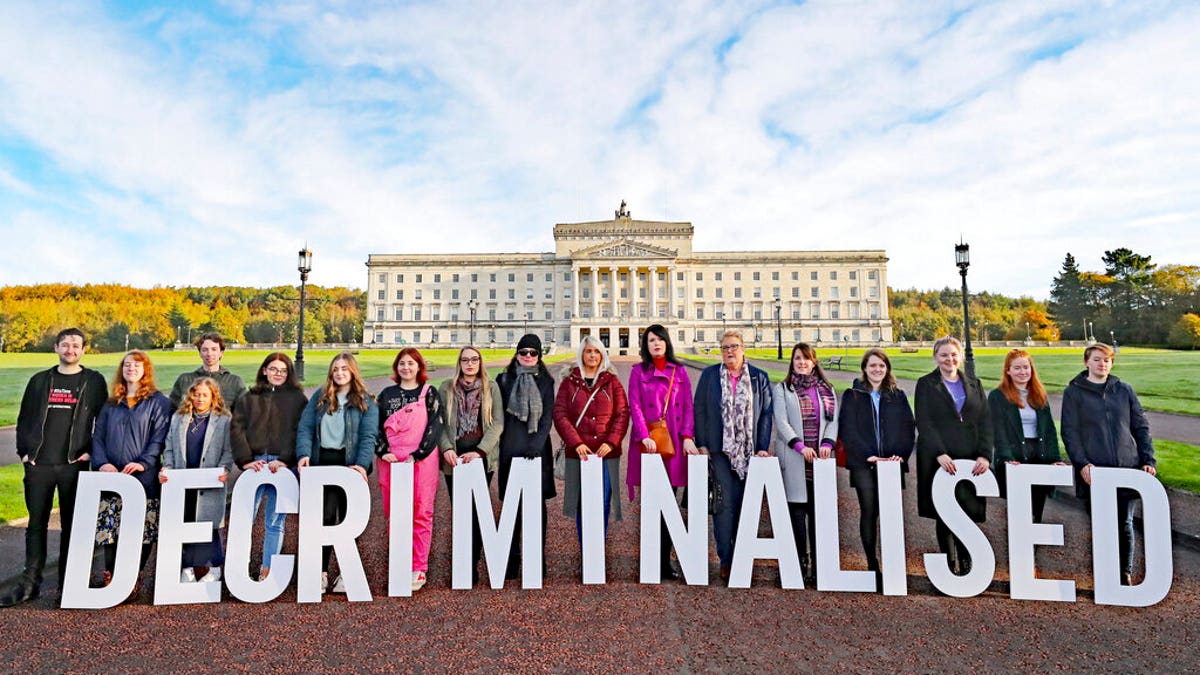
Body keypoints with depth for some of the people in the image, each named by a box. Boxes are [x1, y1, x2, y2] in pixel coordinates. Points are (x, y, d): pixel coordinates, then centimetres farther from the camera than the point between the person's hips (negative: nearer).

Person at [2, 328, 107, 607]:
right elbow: (24, 419, 14)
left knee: (71, 524, 5)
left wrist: (91, 451, -7)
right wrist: (24, 451, 3)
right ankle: (30, 582, 18)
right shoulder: (39, 380, 10)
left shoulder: (94, 381, 3)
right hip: (38, 465, 3)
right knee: (36, 524, 8)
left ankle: (67, 582, 15)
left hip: (74, 465, -2)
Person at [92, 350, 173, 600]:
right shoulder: (111, 404, 16)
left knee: (142, 531, -1)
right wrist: (101, 462, -5)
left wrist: (143, 462, -17)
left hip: (144, 477, -4)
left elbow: (160, 437, -5)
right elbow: (98, 436, 12)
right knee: (109, 529, 3)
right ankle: (110, 577, 16)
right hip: (112, 477, 4)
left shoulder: (158, 402, 2)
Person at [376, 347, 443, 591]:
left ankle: (419, 568, 7)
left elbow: (435, 427, -3)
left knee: (421, 514, -1)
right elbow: (377, 427, 12)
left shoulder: (429, 393, 4)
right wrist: (382, 452, -4)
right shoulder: (387, 395, 14)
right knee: (394, 514, 7)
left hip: (422, 460, -3)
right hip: (391, 461, 3)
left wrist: (417, 456, -11)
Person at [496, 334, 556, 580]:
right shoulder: (504, 380, 8)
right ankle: (511, 560, 14)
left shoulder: (546, 382, 7)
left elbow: (548, 417, 2)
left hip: (537, 449, 0)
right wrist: (498, 446, -1)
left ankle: (538, 558, 14)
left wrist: (537, 444, -10)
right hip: (510, 448, 0)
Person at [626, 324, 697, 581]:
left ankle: (665, 561, 14)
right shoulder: (638, 372, 5)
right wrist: (644, 436, -14)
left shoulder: (679, 371, 11)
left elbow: (687, 406, 6)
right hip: (648, 443, -2)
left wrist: (687, 437, -5)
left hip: (673, 443, 2)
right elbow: (635, 407, -2)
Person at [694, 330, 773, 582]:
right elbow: (699, 410, 6)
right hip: (719, 450, -1)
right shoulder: (709, 375, 6)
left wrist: (763, 447, -1)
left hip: (749, 451, 1)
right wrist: (702, 444, -1)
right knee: (724, 503, -3)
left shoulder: (759, 378, 8)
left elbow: (766, 414, 7)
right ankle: (725, 559, 7)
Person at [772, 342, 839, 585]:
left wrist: (827, 442, -7)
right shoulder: (782, 389, 7)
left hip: (820, 456, 2)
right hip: (793, 459, -2)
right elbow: (781, 422, -2)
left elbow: (833, 419, 10)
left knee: (819, 509, 1)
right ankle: (800, 562, 5)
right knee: (797, 508, -3)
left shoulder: (826, 389, 16)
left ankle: (818, 563, 9)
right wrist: (800, 446, -14)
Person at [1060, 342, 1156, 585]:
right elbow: (1069, 432, -3)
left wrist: (1149, 460, 2)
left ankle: (1126, 573, 21)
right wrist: (1082, 463, -13)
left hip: (1127, 467, 3)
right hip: (1095, 470, -3)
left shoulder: (1124, 390, 10)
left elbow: (1141, 427, 12)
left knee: (1125, 523, 8)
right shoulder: (1074, 392, 1)